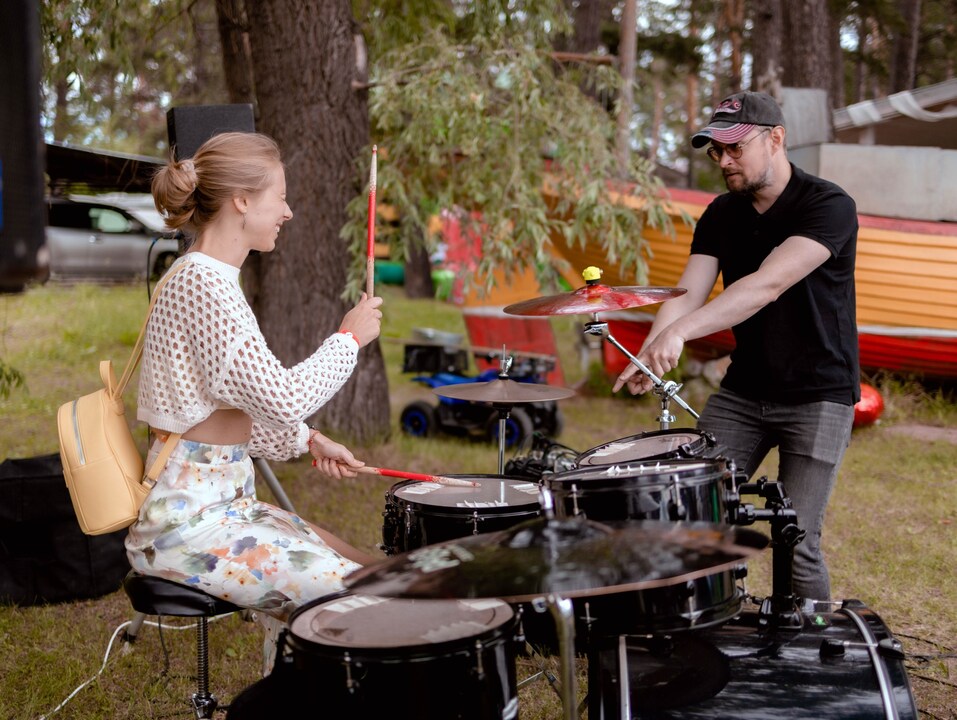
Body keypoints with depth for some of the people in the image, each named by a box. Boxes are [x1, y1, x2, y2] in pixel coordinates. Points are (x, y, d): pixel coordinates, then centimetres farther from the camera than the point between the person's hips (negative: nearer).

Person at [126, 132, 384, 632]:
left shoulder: (212, 279, 13)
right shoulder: (201, 285, -19)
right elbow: (282, 398, -24)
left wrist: (308, 442, 9)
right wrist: (349, 338, -10)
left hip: (224, 503, 10)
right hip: (187, 525, -10)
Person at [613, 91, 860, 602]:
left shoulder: (828, 207, -17)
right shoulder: (721, 215, 4)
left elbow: (766, 285, -31)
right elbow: (687, 293, -9)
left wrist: (678, 332, -42)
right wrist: (651, 353, -29)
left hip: (818, 396, -5)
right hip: (743, 390, 6)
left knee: (795, 542, -10)